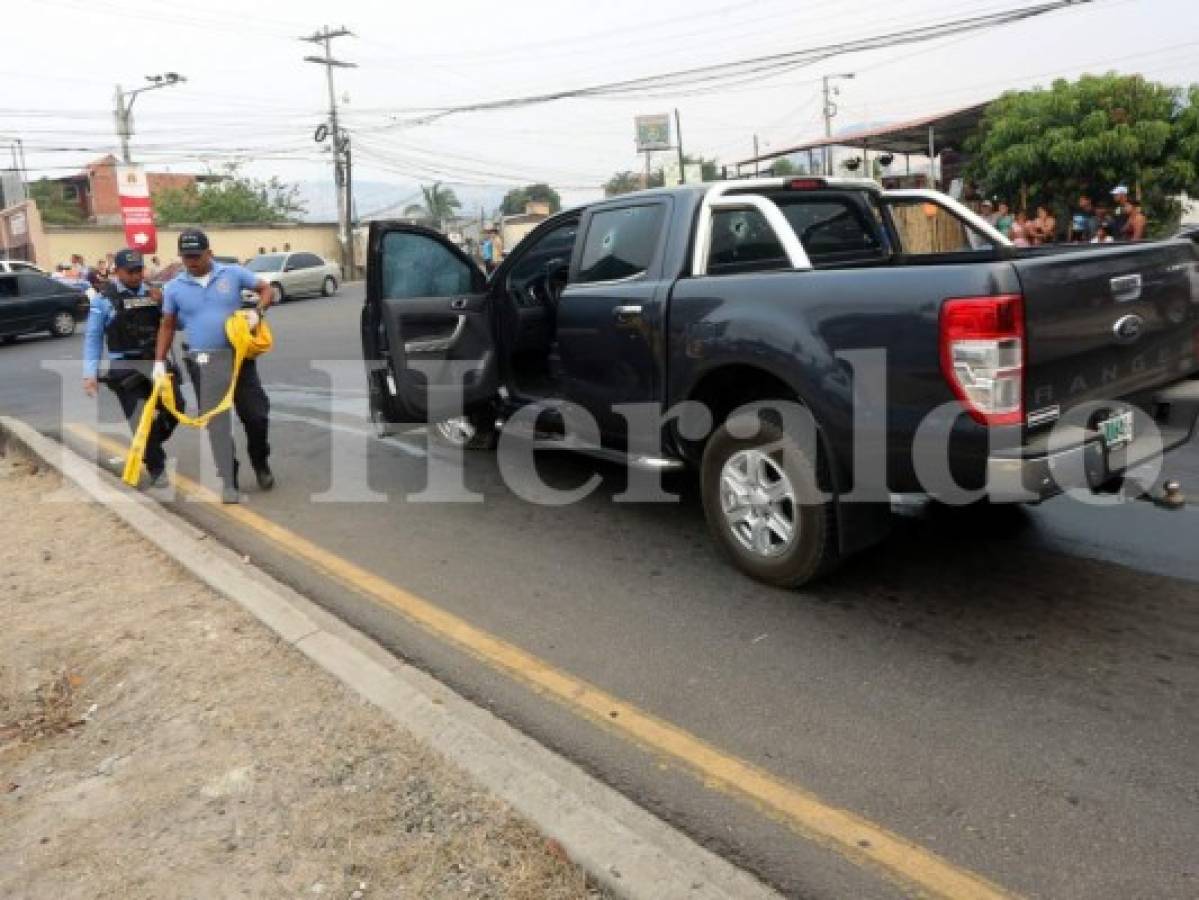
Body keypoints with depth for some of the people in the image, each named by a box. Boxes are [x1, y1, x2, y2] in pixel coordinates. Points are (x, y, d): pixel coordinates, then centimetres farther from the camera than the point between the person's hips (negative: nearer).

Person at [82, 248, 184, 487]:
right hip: (125, 368, -4)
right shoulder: (103, 298, -4)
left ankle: (149, 447, 32)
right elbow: (93, 338, -3)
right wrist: (90, 373, -10)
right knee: (141, 420, -2)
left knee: (175, 406, 5)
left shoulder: (152, 293, 7)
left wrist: (162, 304, -8)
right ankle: (157, 469, 13)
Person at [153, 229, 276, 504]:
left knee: (256, 414, 4)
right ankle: (228, 481, 5)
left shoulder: (233, 274, 1)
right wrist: (159, 361, 5)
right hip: (203, 361, 0)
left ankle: (261, 464, 30)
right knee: (216, 421, -2)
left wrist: (257, 312, -11)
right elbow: (167, 326, 11)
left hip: (238, 355, 0)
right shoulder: (174, 287, 4)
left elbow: (265, 288, 8)